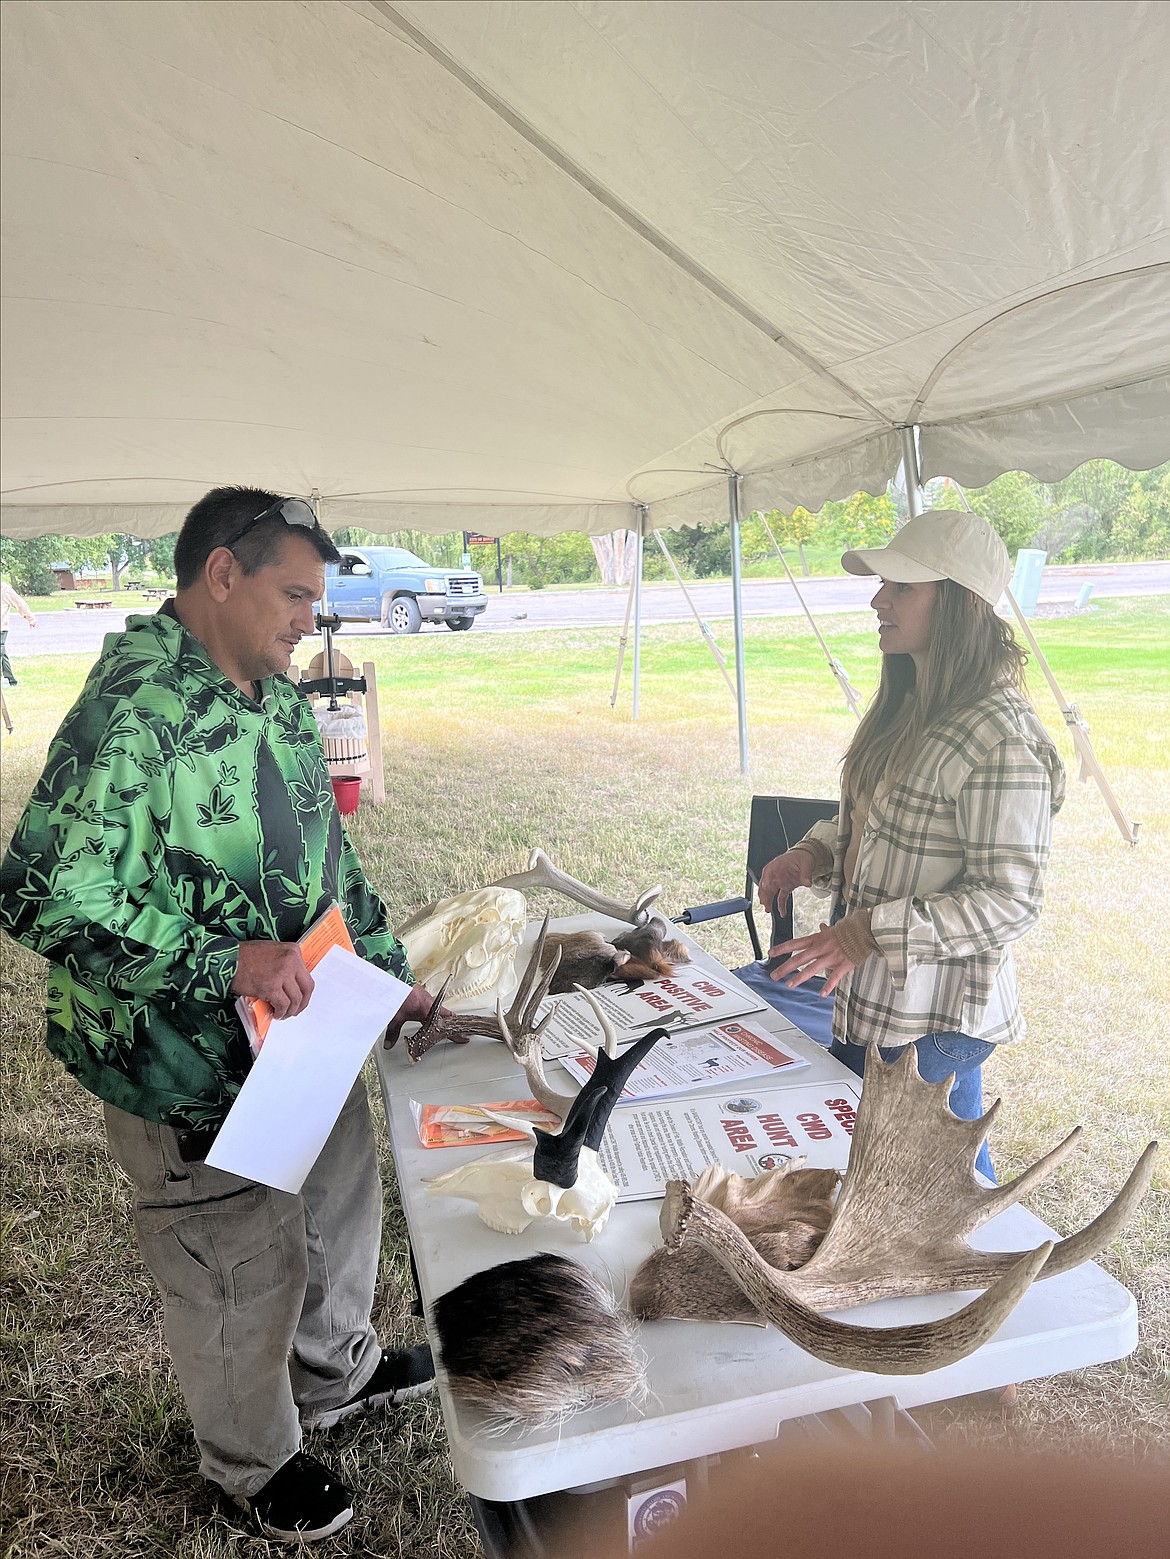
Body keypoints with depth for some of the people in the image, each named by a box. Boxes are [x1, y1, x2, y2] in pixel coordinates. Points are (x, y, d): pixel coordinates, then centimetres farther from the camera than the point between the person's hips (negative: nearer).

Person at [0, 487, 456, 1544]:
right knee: (246, 1267, 13)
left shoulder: (278, 696, 3)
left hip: (308, 1027, 8)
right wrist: (229, 963, -31)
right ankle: (253, 1457, 44)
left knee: (342, 1198, 26)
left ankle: (336, 1370, 55)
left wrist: (388, 974, 11)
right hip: (197, 1069, -8)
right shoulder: (131, 713, -25)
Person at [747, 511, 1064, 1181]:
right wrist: (816, 854, -3)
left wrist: (868, 932, -27)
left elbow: (1011, 899, -23)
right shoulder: (908, 704, 4)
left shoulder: (999, 739, -25)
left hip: (934, 1024, -9)